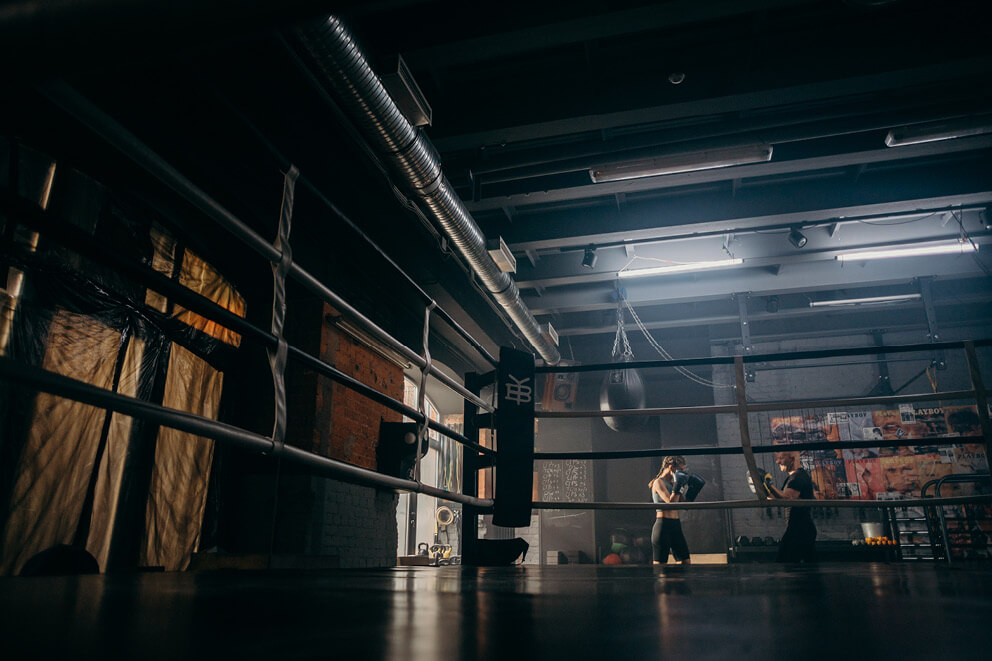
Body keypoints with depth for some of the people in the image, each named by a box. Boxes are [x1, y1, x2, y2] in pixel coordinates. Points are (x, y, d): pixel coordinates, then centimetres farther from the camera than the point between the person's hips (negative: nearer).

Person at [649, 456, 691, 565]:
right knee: (660, 564, -6)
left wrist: (685, 487, 11)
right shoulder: (659, 482, -8)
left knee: (685, 562, 4)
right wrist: (678, 485, -18)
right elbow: (671, 503, -19)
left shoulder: (671, 484, 16)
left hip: (676, 526, 8)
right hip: (663, 526, -8)